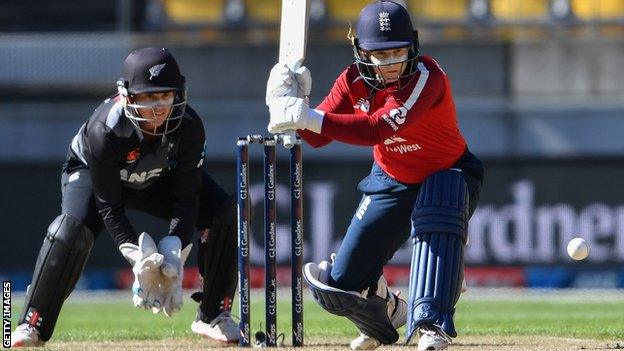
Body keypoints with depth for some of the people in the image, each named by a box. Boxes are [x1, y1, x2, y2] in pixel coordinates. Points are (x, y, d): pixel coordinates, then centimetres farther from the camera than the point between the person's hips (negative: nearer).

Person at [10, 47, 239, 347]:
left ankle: (213, 317, -2)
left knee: (224, 213, -17)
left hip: (159, 178, 3)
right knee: (72, 228, -32)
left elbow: (186, 197, -25)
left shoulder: (189, 126, -31)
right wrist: (139, 260, -41)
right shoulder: (104, 129, -39)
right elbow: (109, 207, -31)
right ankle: (33, 325, -18)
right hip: (91, 172, -3)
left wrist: (174, 259, -36)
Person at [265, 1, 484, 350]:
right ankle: (388, 309, 38)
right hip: (392, 182, 5)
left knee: (438, 217, -41)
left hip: (448, 175, -5)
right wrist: (295, 105, -33)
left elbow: (376, 130, -42)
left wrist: (309, 118, -47)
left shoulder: (427, 77, -32)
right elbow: (318, 137, -13)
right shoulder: (354, 81, -13)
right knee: (342, 283, 1)